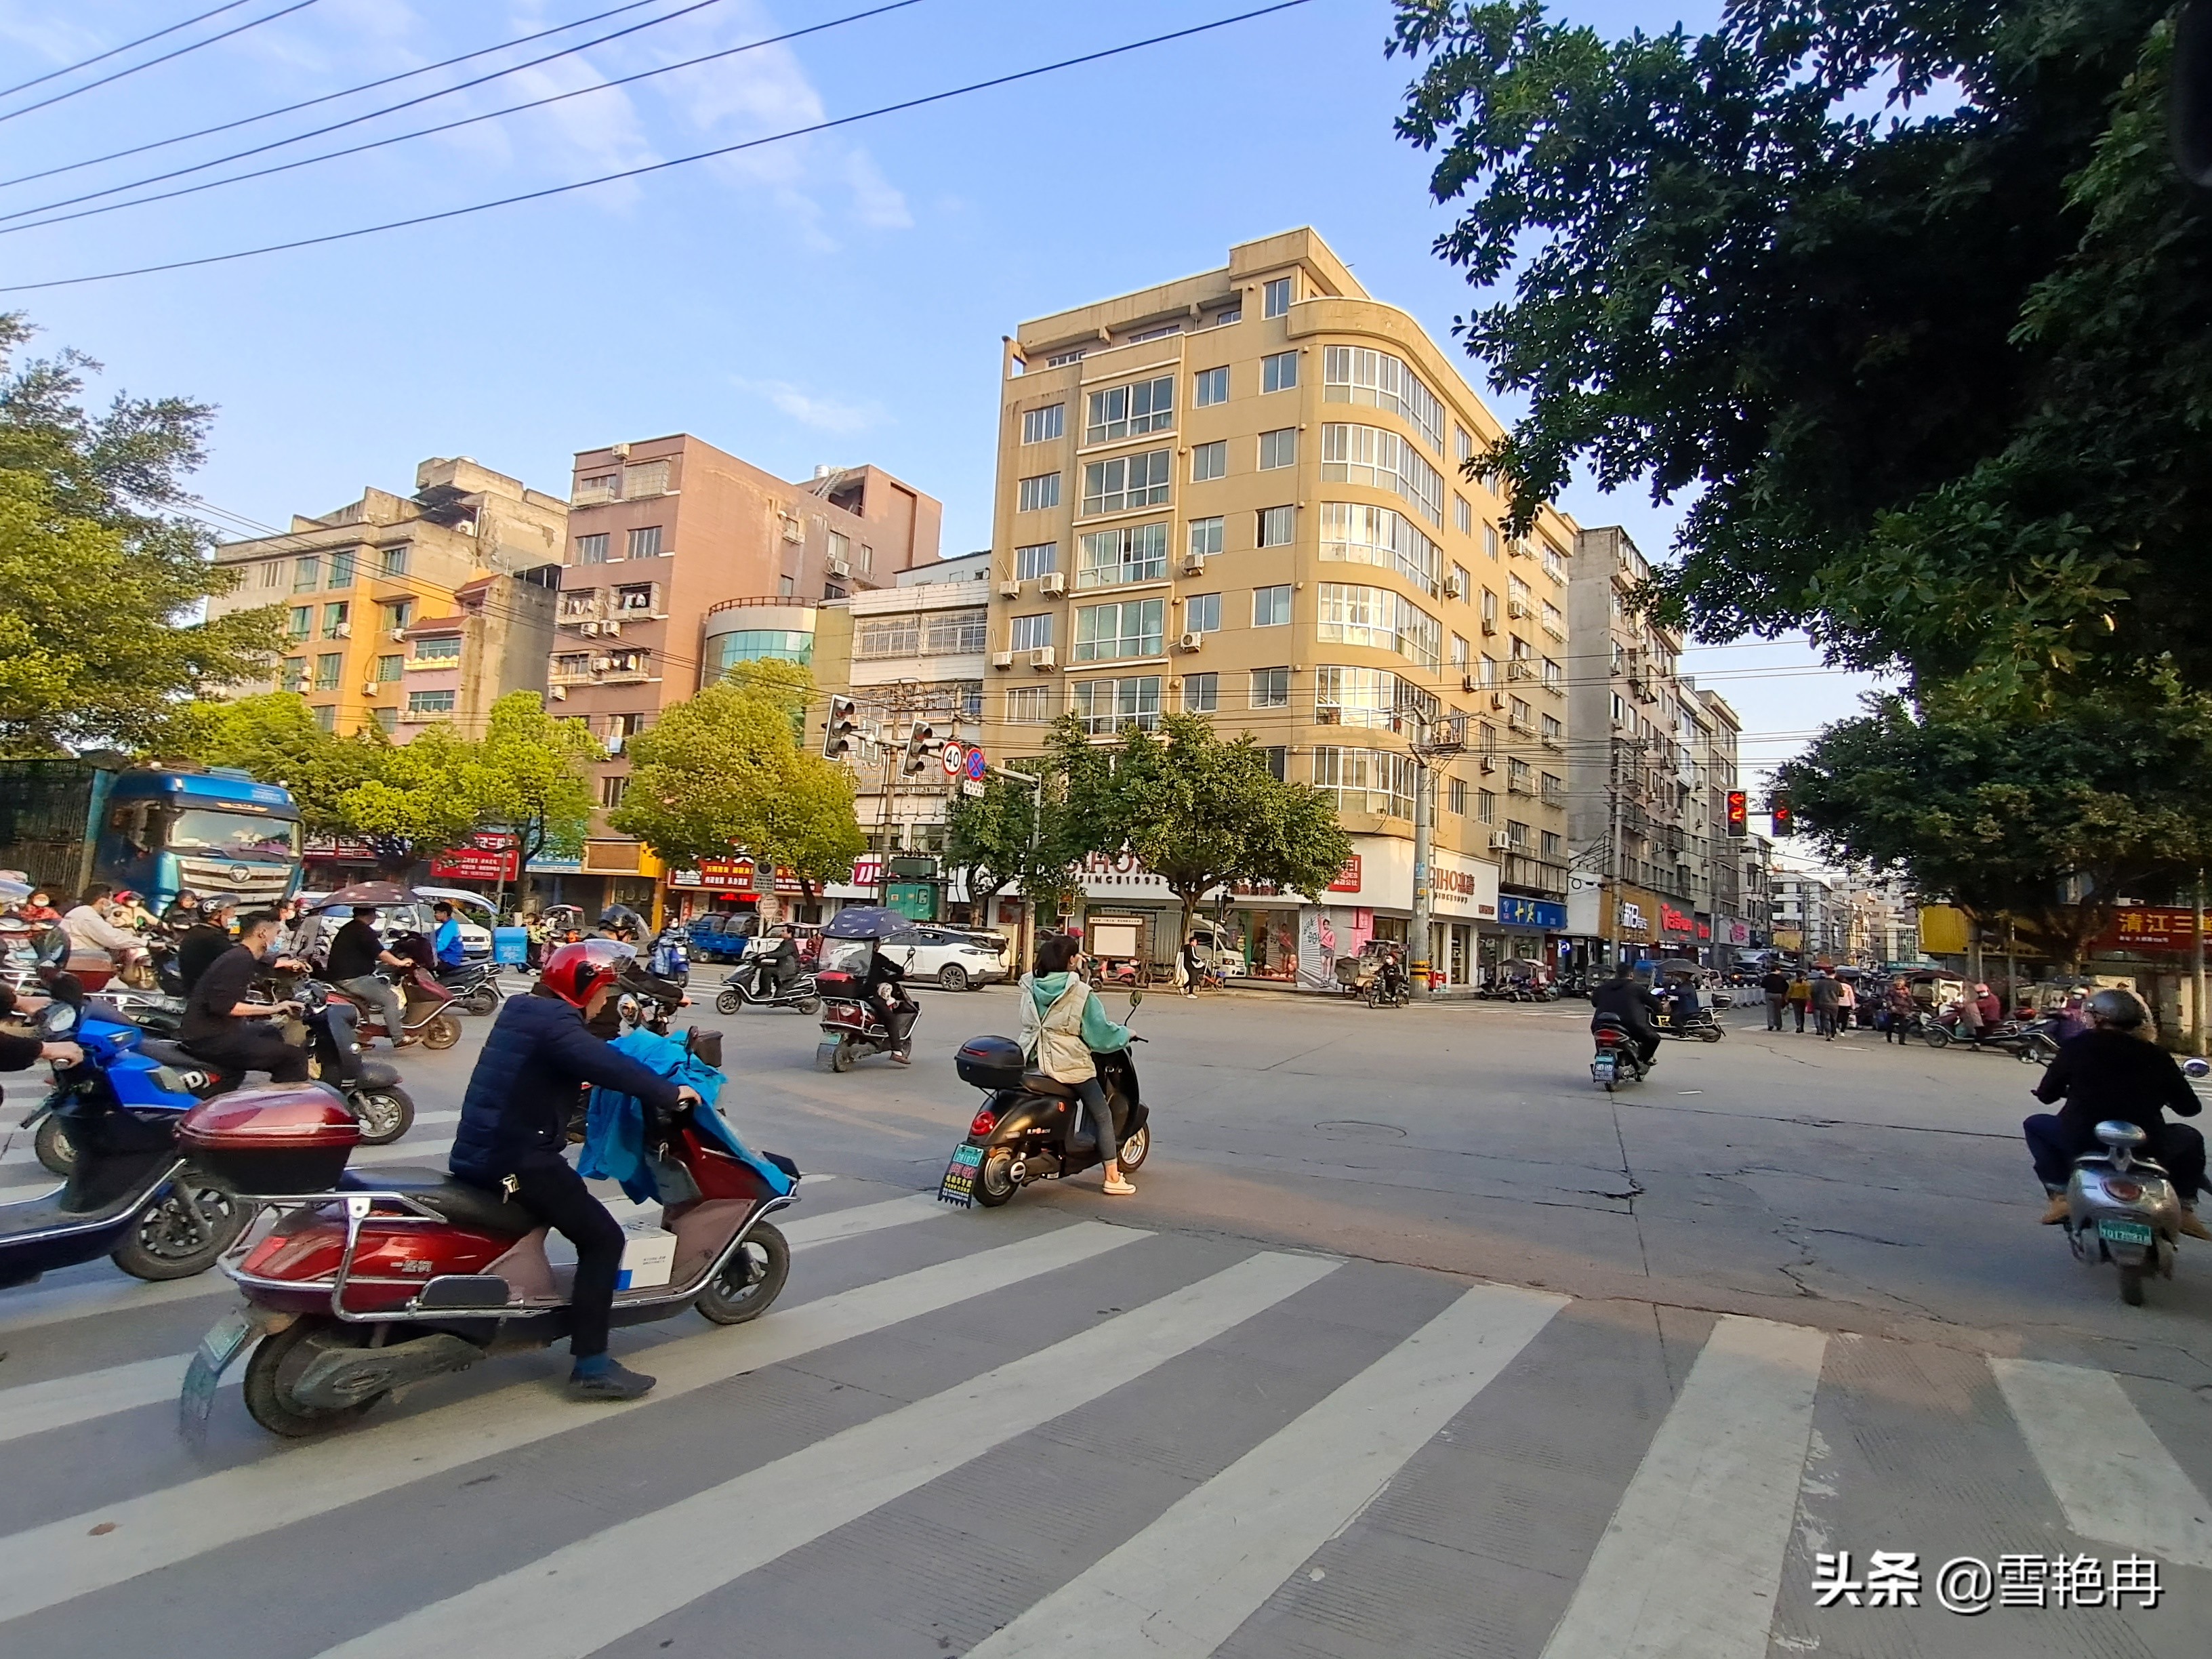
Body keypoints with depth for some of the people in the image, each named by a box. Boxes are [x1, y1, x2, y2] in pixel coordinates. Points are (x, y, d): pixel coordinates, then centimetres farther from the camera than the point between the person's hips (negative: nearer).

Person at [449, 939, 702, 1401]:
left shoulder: (522, 1009, 12)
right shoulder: (554, 1022, -18)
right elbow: (609, 1066, -29)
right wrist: (670, 1093, -20)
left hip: (480, 1151, 10)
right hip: (516, 1159, -10)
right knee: (602, 1238, -7)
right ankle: (590, 1367, -7)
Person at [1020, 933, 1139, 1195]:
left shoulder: (1030, 987, 5)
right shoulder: (1081, 993, -11)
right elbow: (1100, 1034, -9)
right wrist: (1125, 1034, 11)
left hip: (1032, 1061, 6)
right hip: (1068, 1065, -6)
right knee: (1103, 1117, 9)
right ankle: (1113, 1178, 11)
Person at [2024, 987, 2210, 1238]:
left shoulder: (2077, 1046, 1)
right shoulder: (2155, 1055, 4)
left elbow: (2046, 1095, 7)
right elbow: (2190, 1107, 10)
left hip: (2083, 1142, -2)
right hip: (2146, 1148, 2)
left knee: (2035, 1125, 26)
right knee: (2190, 1139, 33)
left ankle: (2061, 1194, 9)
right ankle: (2185, 1208, 20)